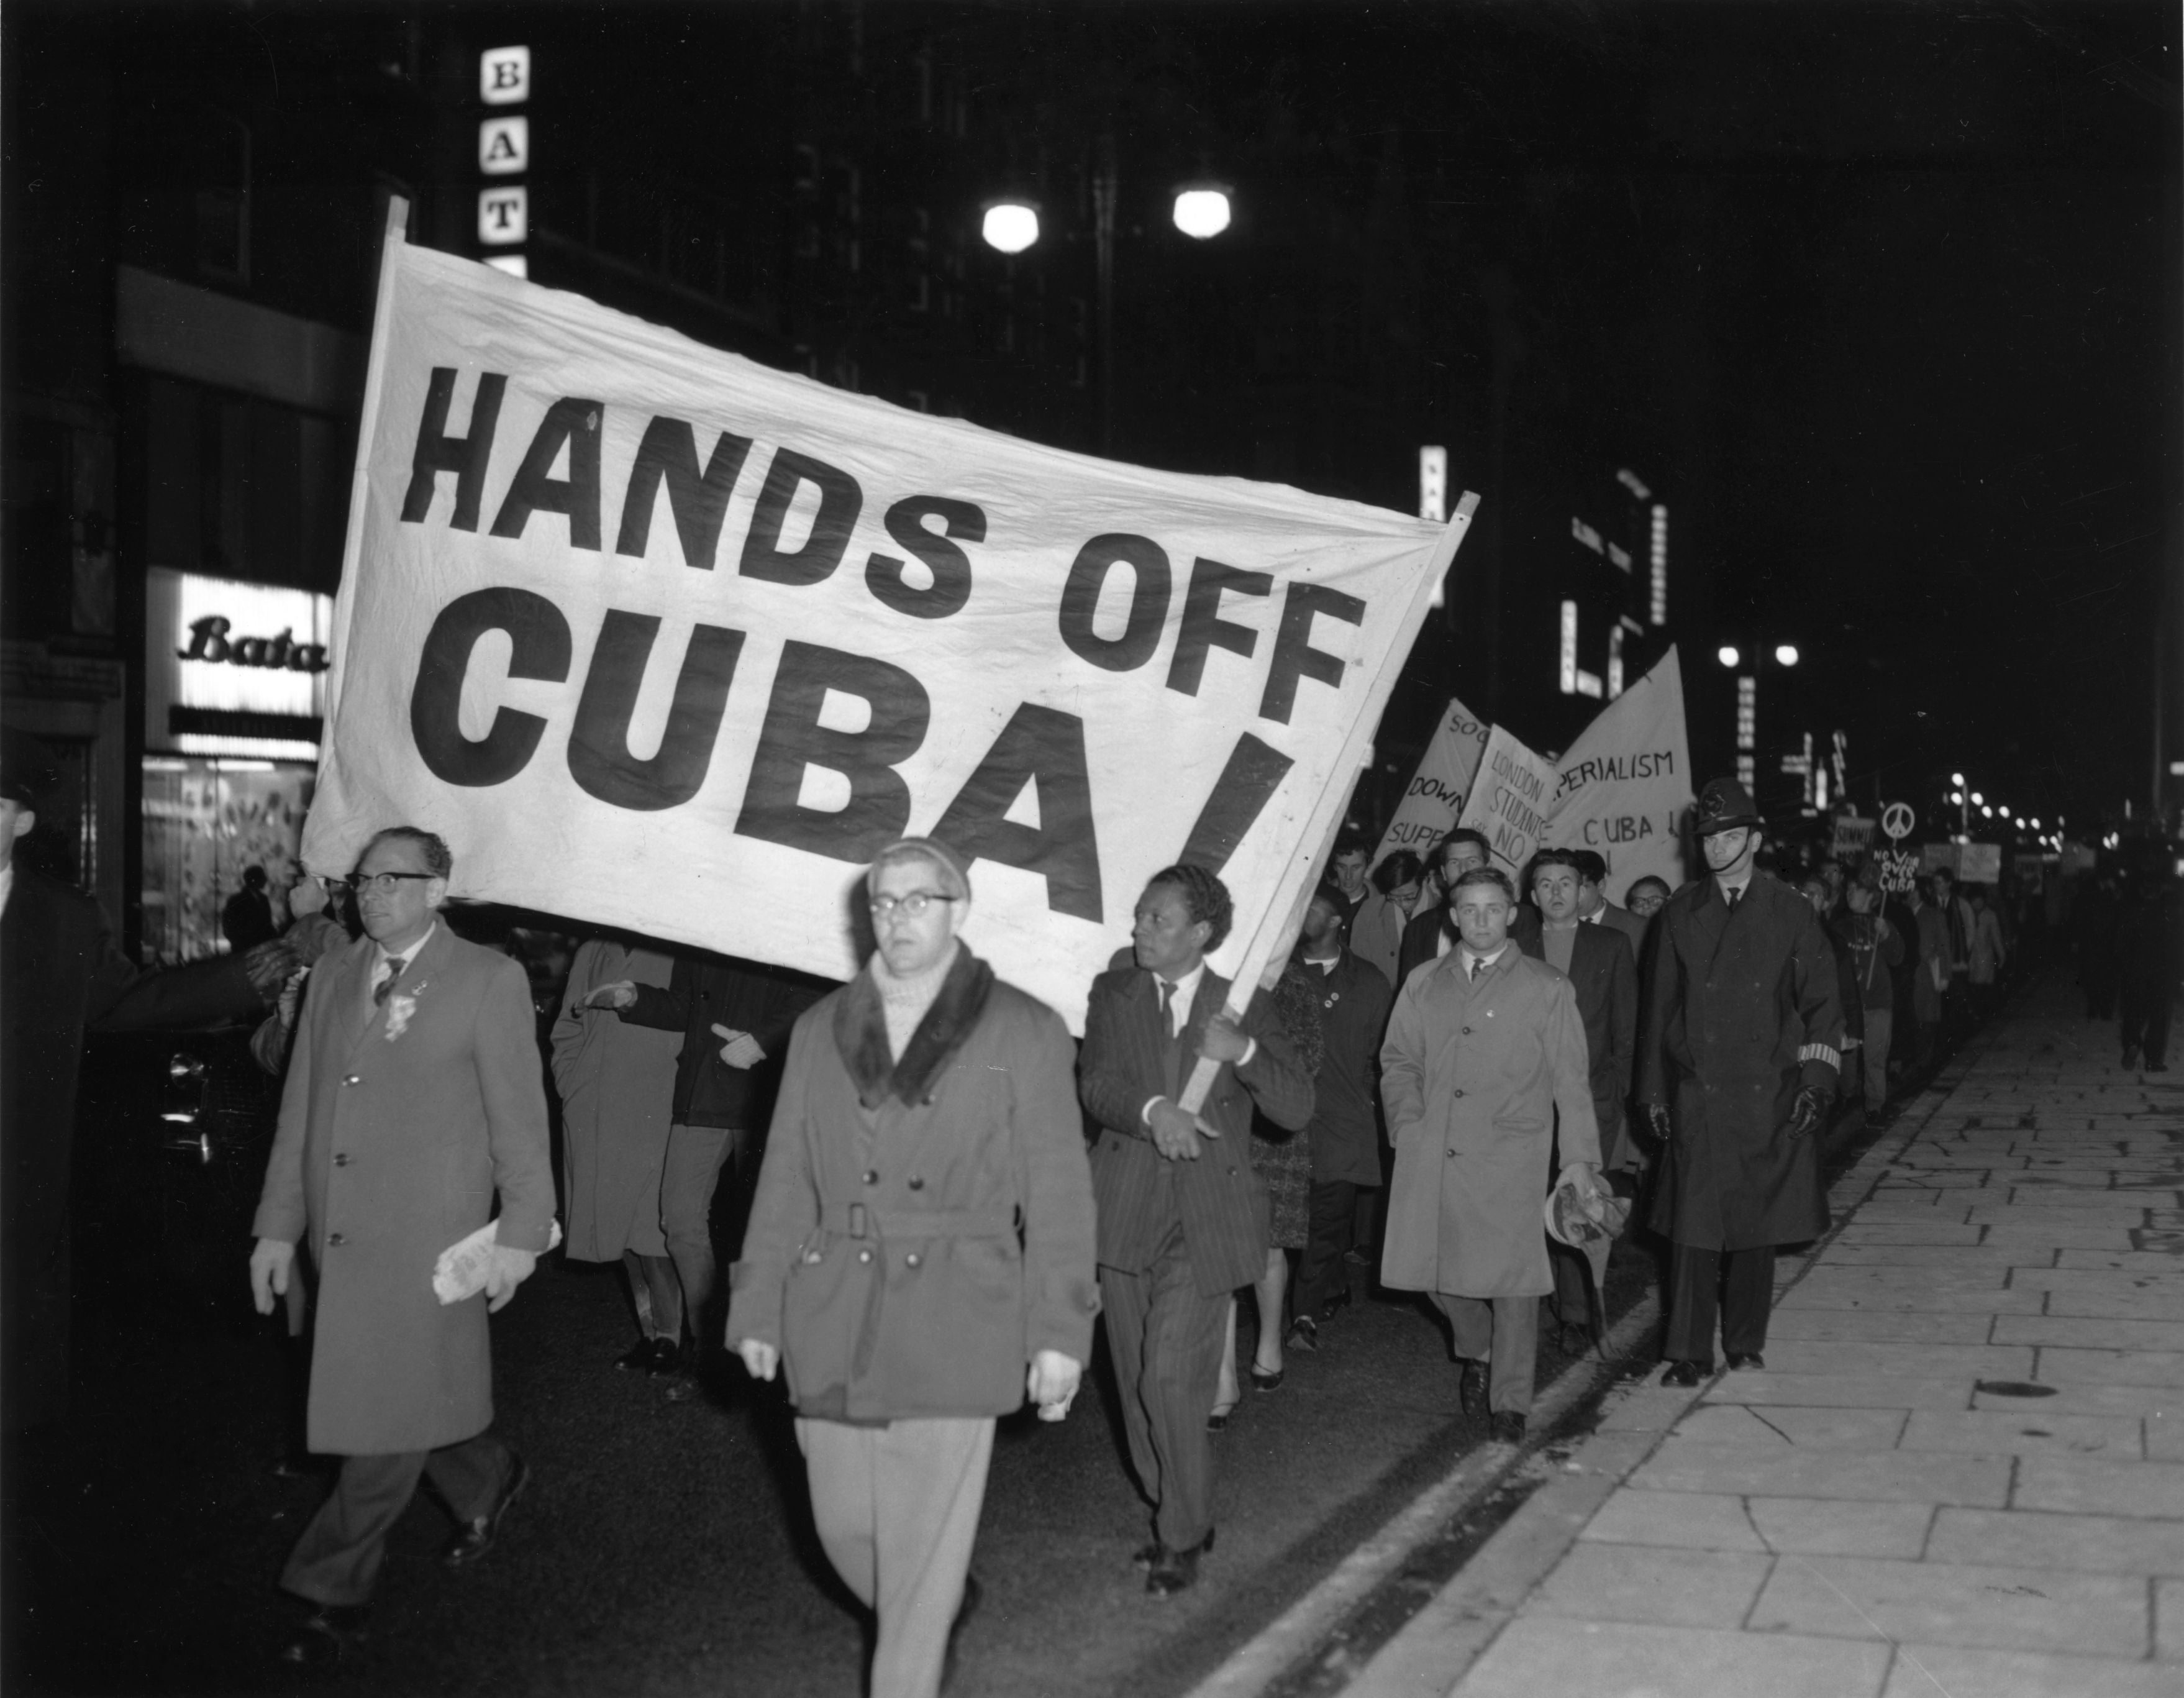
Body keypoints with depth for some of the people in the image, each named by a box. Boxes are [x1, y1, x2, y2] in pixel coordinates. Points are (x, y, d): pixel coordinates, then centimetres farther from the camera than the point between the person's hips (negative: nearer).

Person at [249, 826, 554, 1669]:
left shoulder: (488, 980, -5)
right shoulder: (332, 976, 11)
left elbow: (518, 1114, -5)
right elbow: (300, 1107, 12)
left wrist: (520, 1230, -7)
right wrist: (279, 1223, 9)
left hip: (430, 1236, -5)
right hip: (343, 1235, 5)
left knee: (389, 1412, -3)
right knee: (409, 1399, 14)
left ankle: (336, 1589, 9)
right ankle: (484, 1483, 41)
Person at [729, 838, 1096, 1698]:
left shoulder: (1023, 1031, 0)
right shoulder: (820, 1029, 10)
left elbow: (1057, 1192, -1)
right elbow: (785, 1181, 12)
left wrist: (1059, 1331, -5)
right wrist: (758, 1307, 8)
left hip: (951, 1328, -3)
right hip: (833, 1325, 3)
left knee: (924, 1549, -2)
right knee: (845, 1528, 11)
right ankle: (929, 1627, 40)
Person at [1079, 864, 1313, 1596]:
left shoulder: (1242, 1006, 5)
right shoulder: (1113, 993, 9)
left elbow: (1296, 1110, 0)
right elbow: (1094, 1084, -5)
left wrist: (1245, 1054, -17)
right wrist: (1152, 1111, -25)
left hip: (1205, 1220, -3)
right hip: (1126, 1215, 3)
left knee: (1172, 1379, -11)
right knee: (1139, 1385, 9)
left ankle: (1183, 1539, 4)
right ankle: (1177, 1516, 27)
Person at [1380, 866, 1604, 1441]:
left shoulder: (1547, 990, 6)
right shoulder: (1422, 985, 15)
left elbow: (1571, 1080, 5)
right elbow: (1397, 1060, 17)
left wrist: (1580, 1157, -1)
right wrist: (1409, 1122, 0)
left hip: (1510, 1160, -3)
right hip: (1431, 1155, 3)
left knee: (1511, 1281, -5)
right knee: (1436, 1268, 2)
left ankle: (1511, 1403, 8)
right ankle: (1475, 1350, 32)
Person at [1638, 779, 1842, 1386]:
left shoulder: (1790, 914, 3)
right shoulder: (1680, 915, 7)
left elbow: (1822, 1001, 5)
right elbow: (1659, 1008, 10)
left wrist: (1816, 1080, -4)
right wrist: (1654, 1090, 7)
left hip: (1769, 1097, 0)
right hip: (1697, 1096, 0)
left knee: (1757, 1227, 7)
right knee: (1692, 1226, -4)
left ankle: (1746, 1345, 20)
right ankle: (1689, 1354, 1)